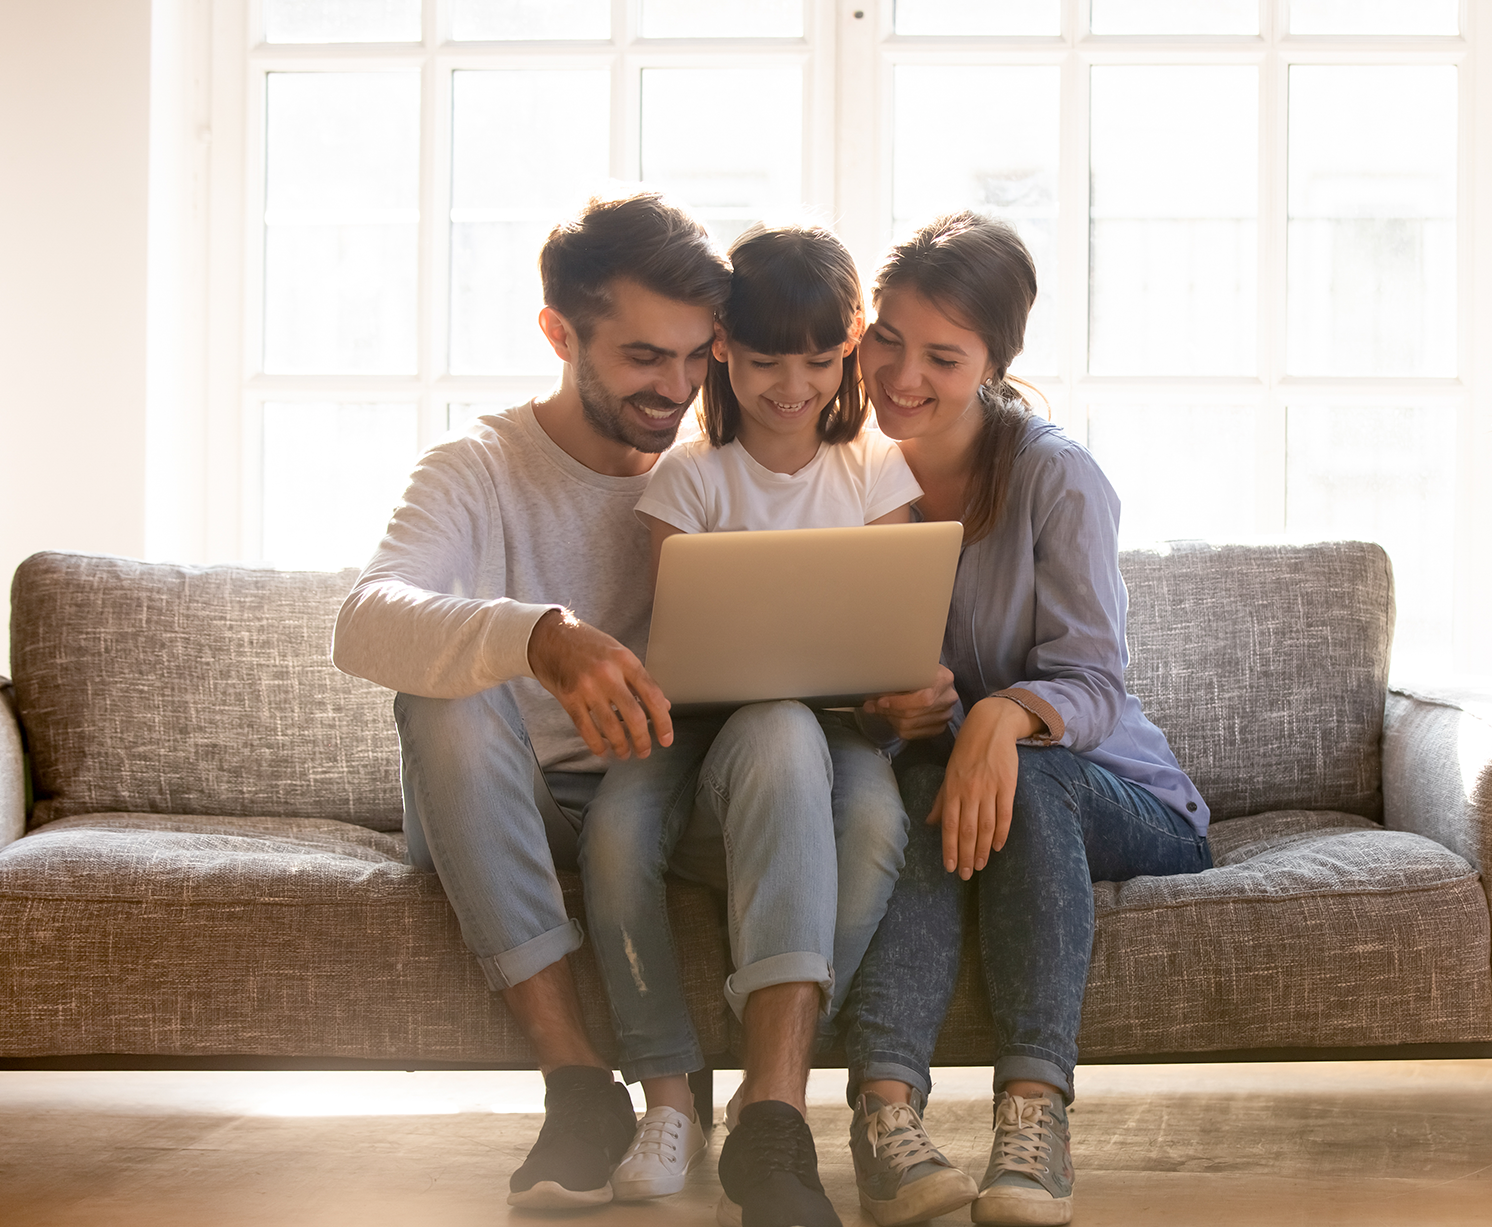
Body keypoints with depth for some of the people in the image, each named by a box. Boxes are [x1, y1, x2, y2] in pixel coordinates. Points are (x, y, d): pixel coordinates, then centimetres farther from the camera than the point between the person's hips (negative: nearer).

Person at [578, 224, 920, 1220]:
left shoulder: (879, 470, 10)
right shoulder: (690, 477, 6)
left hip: (838, 726, 1)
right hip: (714, 722, 0)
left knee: (878, 819, -37)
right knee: (616, 826, -36)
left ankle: (770, 1089, -30)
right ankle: (668, 1097, -26)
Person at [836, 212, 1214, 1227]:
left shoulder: (1056, 475, -9)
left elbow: (1092, 682, -16)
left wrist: (1004, 715, -39)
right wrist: (877, 707, -25)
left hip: (1124, 805, -2)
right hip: (927, 776, 2)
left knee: (1018, 773, -36)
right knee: (923, 777, -33)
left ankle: (1036, 1109, -47)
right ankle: (885, 1105, -50)